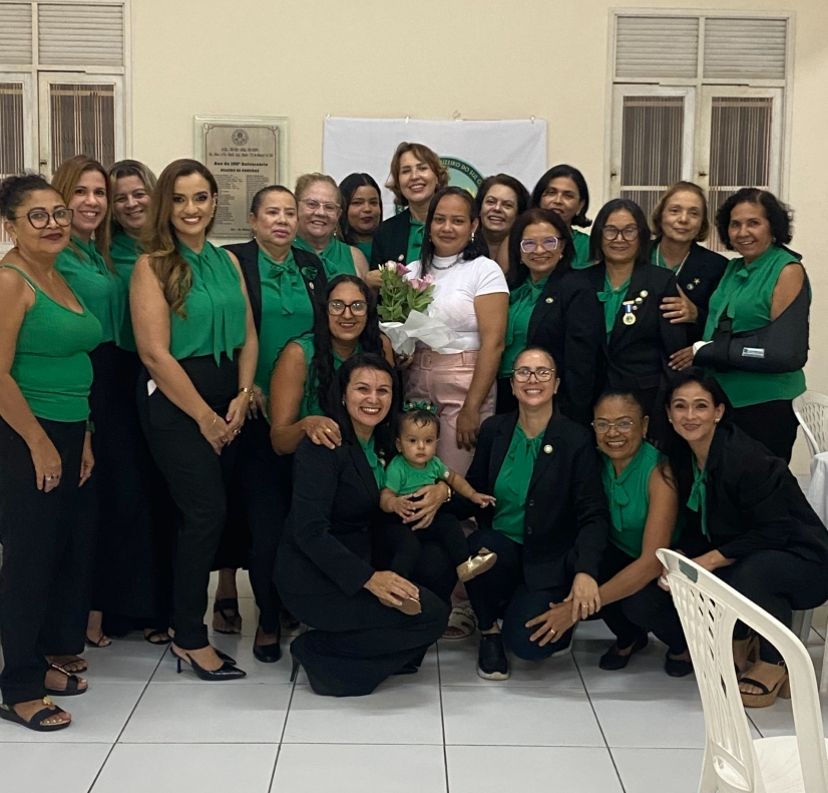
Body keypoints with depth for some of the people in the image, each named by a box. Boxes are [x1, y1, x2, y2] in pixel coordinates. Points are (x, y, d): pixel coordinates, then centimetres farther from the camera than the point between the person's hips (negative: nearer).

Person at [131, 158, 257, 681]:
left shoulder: (228, 261, 12)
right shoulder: (153, 266, -7)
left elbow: (248, 336, 11)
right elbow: (155, 352, -13)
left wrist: (241, 398, -4)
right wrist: (204, 415, -12)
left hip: (229, 401, 6)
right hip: (175, 404, -6)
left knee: (204, 512, 7)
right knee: (208, 511, -10)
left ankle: (188, 628, 21)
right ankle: (192, 640, 3)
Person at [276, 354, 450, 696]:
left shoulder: (382, 442, 9)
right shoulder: (324, 446, -16)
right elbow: (310, 531, -23)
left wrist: (441, 488, -2)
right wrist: (368, 578, -30)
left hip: (359, 562, 9)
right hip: (313, 578, -9)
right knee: (430, 615, -16)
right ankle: (317, 650, -5)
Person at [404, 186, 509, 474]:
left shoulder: (485, 270, -4)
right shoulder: (413, 271, 11)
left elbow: (493, 343, -10)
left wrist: (471, 408, -15)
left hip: (464, 388, -4)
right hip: (415, 386, 4)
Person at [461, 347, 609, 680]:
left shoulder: (577, 439, -7)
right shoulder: (494, 430, 4)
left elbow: (594, 515, -11)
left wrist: (586, 572, -26)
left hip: (548, 562, -3)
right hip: (498, 546, 3)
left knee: (527, 642, -23)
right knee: (482, 546, -32)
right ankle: (489, 630, -3)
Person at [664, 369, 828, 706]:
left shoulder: (747, 460, -27)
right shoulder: (681, 456, -4)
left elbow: (776, 531, -27)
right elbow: (702, 530, 3)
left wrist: (712, 559, -28)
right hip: (747, 558, 7)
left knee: (747, 574, -37)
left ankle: (775, 665, -10)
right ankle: (738, 642, 8)